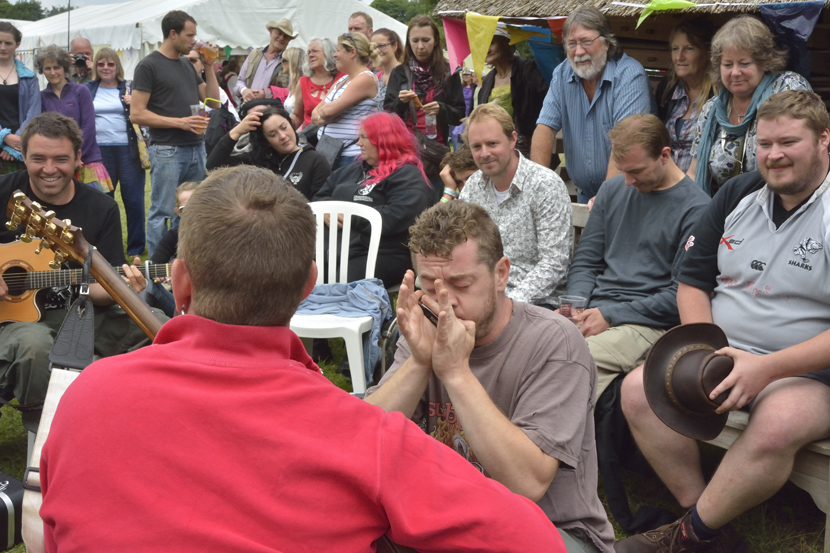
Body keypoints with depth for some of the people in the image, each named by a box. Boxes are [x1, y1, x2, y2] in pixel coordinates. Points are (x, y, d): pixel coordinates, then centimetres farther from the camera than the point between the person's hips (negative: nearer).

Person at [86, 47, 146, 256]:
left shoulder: (130, 88, 6)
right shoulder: (87, 90, 10)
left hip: (128, 150, -2)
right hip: (100, 151, 2)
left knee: (134, 202, 0)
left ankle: (136, 249, 11)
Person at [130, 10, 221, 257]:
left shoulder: (187, 65, 16)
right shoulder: (149, 65, -5)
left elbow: (213, 101, 16)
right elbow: (137, 114, -11)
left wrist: (209, 66, 7)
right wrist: (179, 122, -16)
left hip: (196, 148, 7)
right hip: (167, 150, -7)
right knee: (162, 213, -2)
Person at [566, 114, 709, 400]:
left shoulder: (695, 209, -3)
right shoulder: (612, 189, 17)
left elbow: (682, 295, -9)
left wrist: (611, 315, -12)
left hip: (648, 323, -5)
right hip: (594, 310, 6)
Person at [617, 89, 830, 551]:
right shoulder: (739, 195, 9)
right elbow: (693, 280, 12)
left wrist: (768, 368, -24)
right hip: (723, 354, 6)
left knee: (778, 423, -37)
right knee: (639, 389, -17)